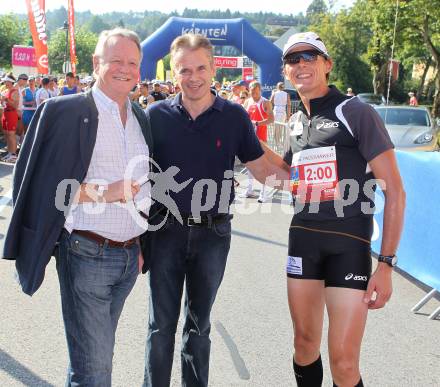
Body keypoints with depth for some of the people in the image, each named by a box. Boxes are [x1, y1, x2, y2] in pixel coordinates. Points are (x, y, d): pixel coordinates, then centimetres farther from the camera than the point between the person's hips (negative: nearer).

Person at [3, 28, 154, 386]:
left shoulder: (141, 117, 11)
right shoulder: (65, 111, -7)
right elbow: (47, 185, -11)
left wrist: (140, 247, 15)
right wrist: (103, 191, -22)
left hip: (130, 257, 6)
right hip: (87, 255, -5)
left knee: (99, 352, 19)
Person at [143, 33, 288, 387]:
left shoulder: (234, 116, -3)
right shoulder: (157, 115, -4)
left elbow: (262, 168, 2)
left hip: (213, 234, 1)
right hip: (166, 230, 0)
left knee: (199, 324, 16)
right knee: (162, 325, 7)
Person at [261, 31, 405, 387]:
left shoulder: (357, 113, -7)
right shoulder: (296, 123, 11)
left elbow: (395, 191, -10)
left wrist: (386, 263, -14)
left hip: (349, 242, -5)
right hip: (303, 238, 6)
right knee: (305, 342, 13)